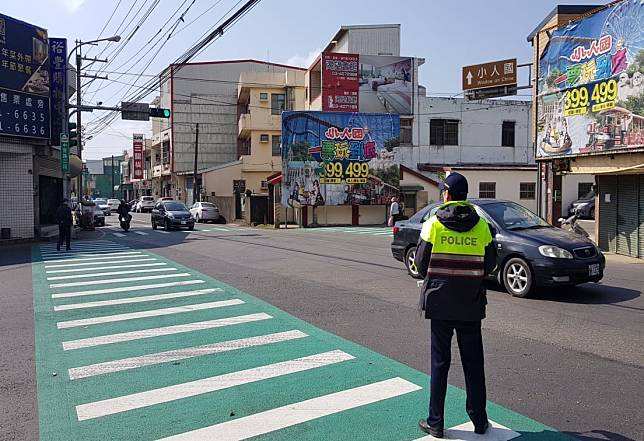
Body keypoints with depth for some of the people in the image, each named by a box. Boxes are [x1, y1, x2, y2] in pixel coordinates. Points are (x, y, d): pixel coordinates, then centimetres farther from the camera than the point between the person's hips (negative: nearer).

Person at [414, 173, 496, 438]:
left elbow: (421, 263, -6)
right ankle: (479, 420, 24)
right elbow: (490, 265, 3)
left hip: (440, 302, -2)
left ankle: (435, 422, 15)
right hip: (471, 305, 2)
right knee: (473, 363, 13)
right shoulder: (481, 226, -2)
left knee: (440, 362, 7)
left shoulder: (434, 224, -9)